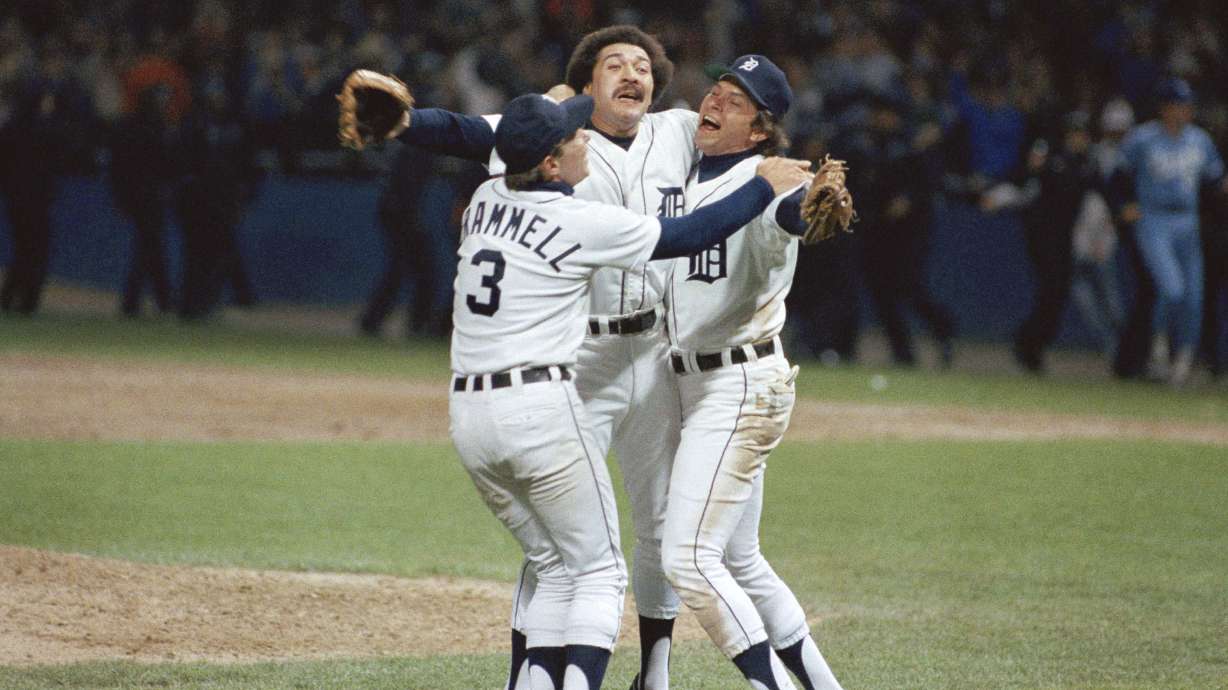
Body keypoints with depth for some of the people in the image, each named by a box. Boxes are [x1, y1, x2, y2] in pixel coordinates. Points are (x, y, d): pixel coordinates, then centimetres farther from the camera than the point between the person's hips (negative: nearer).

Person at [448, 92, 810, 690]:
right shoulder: (581, 222, -9)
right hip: (541, 410, -7)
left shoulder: (485, 200, 9)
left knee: (556, 568, 18)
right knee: (599, 570, 3)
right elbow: (687, 236, -3)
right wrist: (765, 187, 8)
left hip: (467, 416, 7)